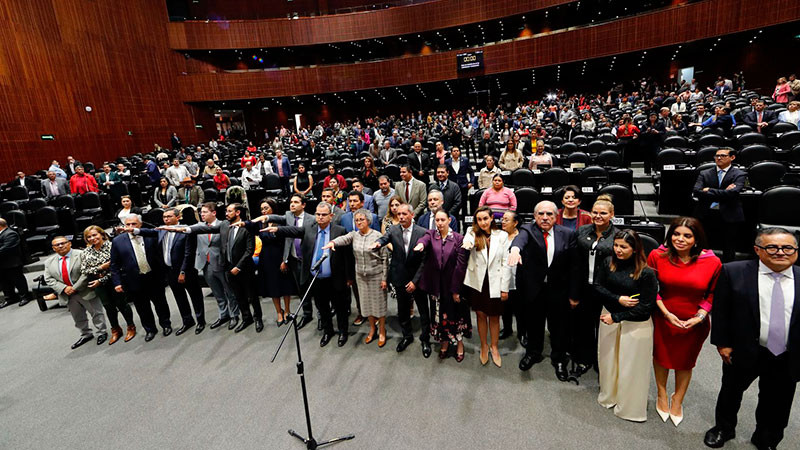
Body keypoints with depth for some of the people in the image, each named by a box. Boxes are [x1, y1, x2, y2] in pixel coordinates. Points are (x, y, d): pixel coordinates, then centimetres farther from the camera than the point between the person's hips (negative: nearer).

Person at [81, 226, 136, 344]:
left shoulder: (111, 246, -12)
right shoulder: (86, 252, 4)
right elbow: (83, 271, 1)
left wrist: (101, 280, -17)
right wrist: (100, 268, -15)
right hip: (98, 284, 4)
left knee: (121, 303, 5)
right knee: (108, 306, 14)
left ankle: (131, 327, 23)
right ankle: (116, 330, 30)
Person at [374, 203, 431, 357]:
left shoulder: (422, 232, -10)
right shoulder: (393, 230, -2)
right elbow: (384, 238, -22)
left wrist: (415, 280, -14)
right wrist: (378, 243, -47)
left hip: (417, 278, -2)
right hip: (400, 278, 3)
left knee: (423, 310, 9)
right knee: (402, 310, 17)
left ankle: (425, 339, 30)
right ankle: (407, 336, 39)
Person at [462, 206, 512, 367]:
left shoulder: (502, 235, 0)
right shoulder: (473, 233, 1)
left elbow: (505, 263, -1)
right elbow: (468, 240, -24)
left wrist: (505, 288, -4)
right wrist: (467, 244, -49)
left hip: (495, 284, 0)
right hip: (478, 282, 0)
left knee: (494, 317, 11)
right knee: (481, 315, 13)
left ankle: (494, 347, 33)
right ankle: (484, 346, 33)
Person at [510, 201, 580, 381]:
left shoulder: (567, 234, -6)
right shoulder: (528, 230, -10)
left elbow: (574, 266, -4)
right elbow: (521, 238, -35)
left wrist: (574, 295, -4)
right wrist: (515, 248, -59)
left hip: (558, 290, 1)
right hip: (534, 288, 0)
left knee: (558, 325, 15)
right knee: (534, 323, 18)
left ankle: (559, 359, 40)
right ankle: (533, 353, 43)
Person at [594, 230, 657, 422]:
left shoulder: (646, 273, -19)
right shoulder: (607, 262, -8)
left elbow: (646, 306, -16)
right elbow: (598, 287, -4)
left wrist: (616, 317, -16)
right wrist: (618, 299, -19)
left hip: (636, 324, -4)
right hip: (609, 316, 4)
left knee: (631, 366, 10)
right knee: (608, 359, 19)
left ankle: (630, 407, 32)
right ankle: (608, 397, 43)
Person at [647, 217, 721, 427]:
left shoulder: (712, 262, -13)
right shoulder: (657, 255, -14)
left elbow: (712, 295, -1)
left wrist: (699, 317, -13)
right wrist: (666, 312, -13)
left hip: (694, 323, 0)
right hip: (663, 318, 0)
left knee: (685, 362, 19)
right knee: (660, 356, 18)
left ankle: (677, 400, 44)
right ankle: (662, 395, 44)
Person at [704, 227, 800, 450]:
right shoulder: (734, 272, -11)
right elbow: (720, 310, -7)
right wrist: (722, 343, -8)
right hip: (743, 352, -1)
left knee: (776, 405, 19)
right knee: (731, 392, 20)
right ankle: (723, 429, 46)